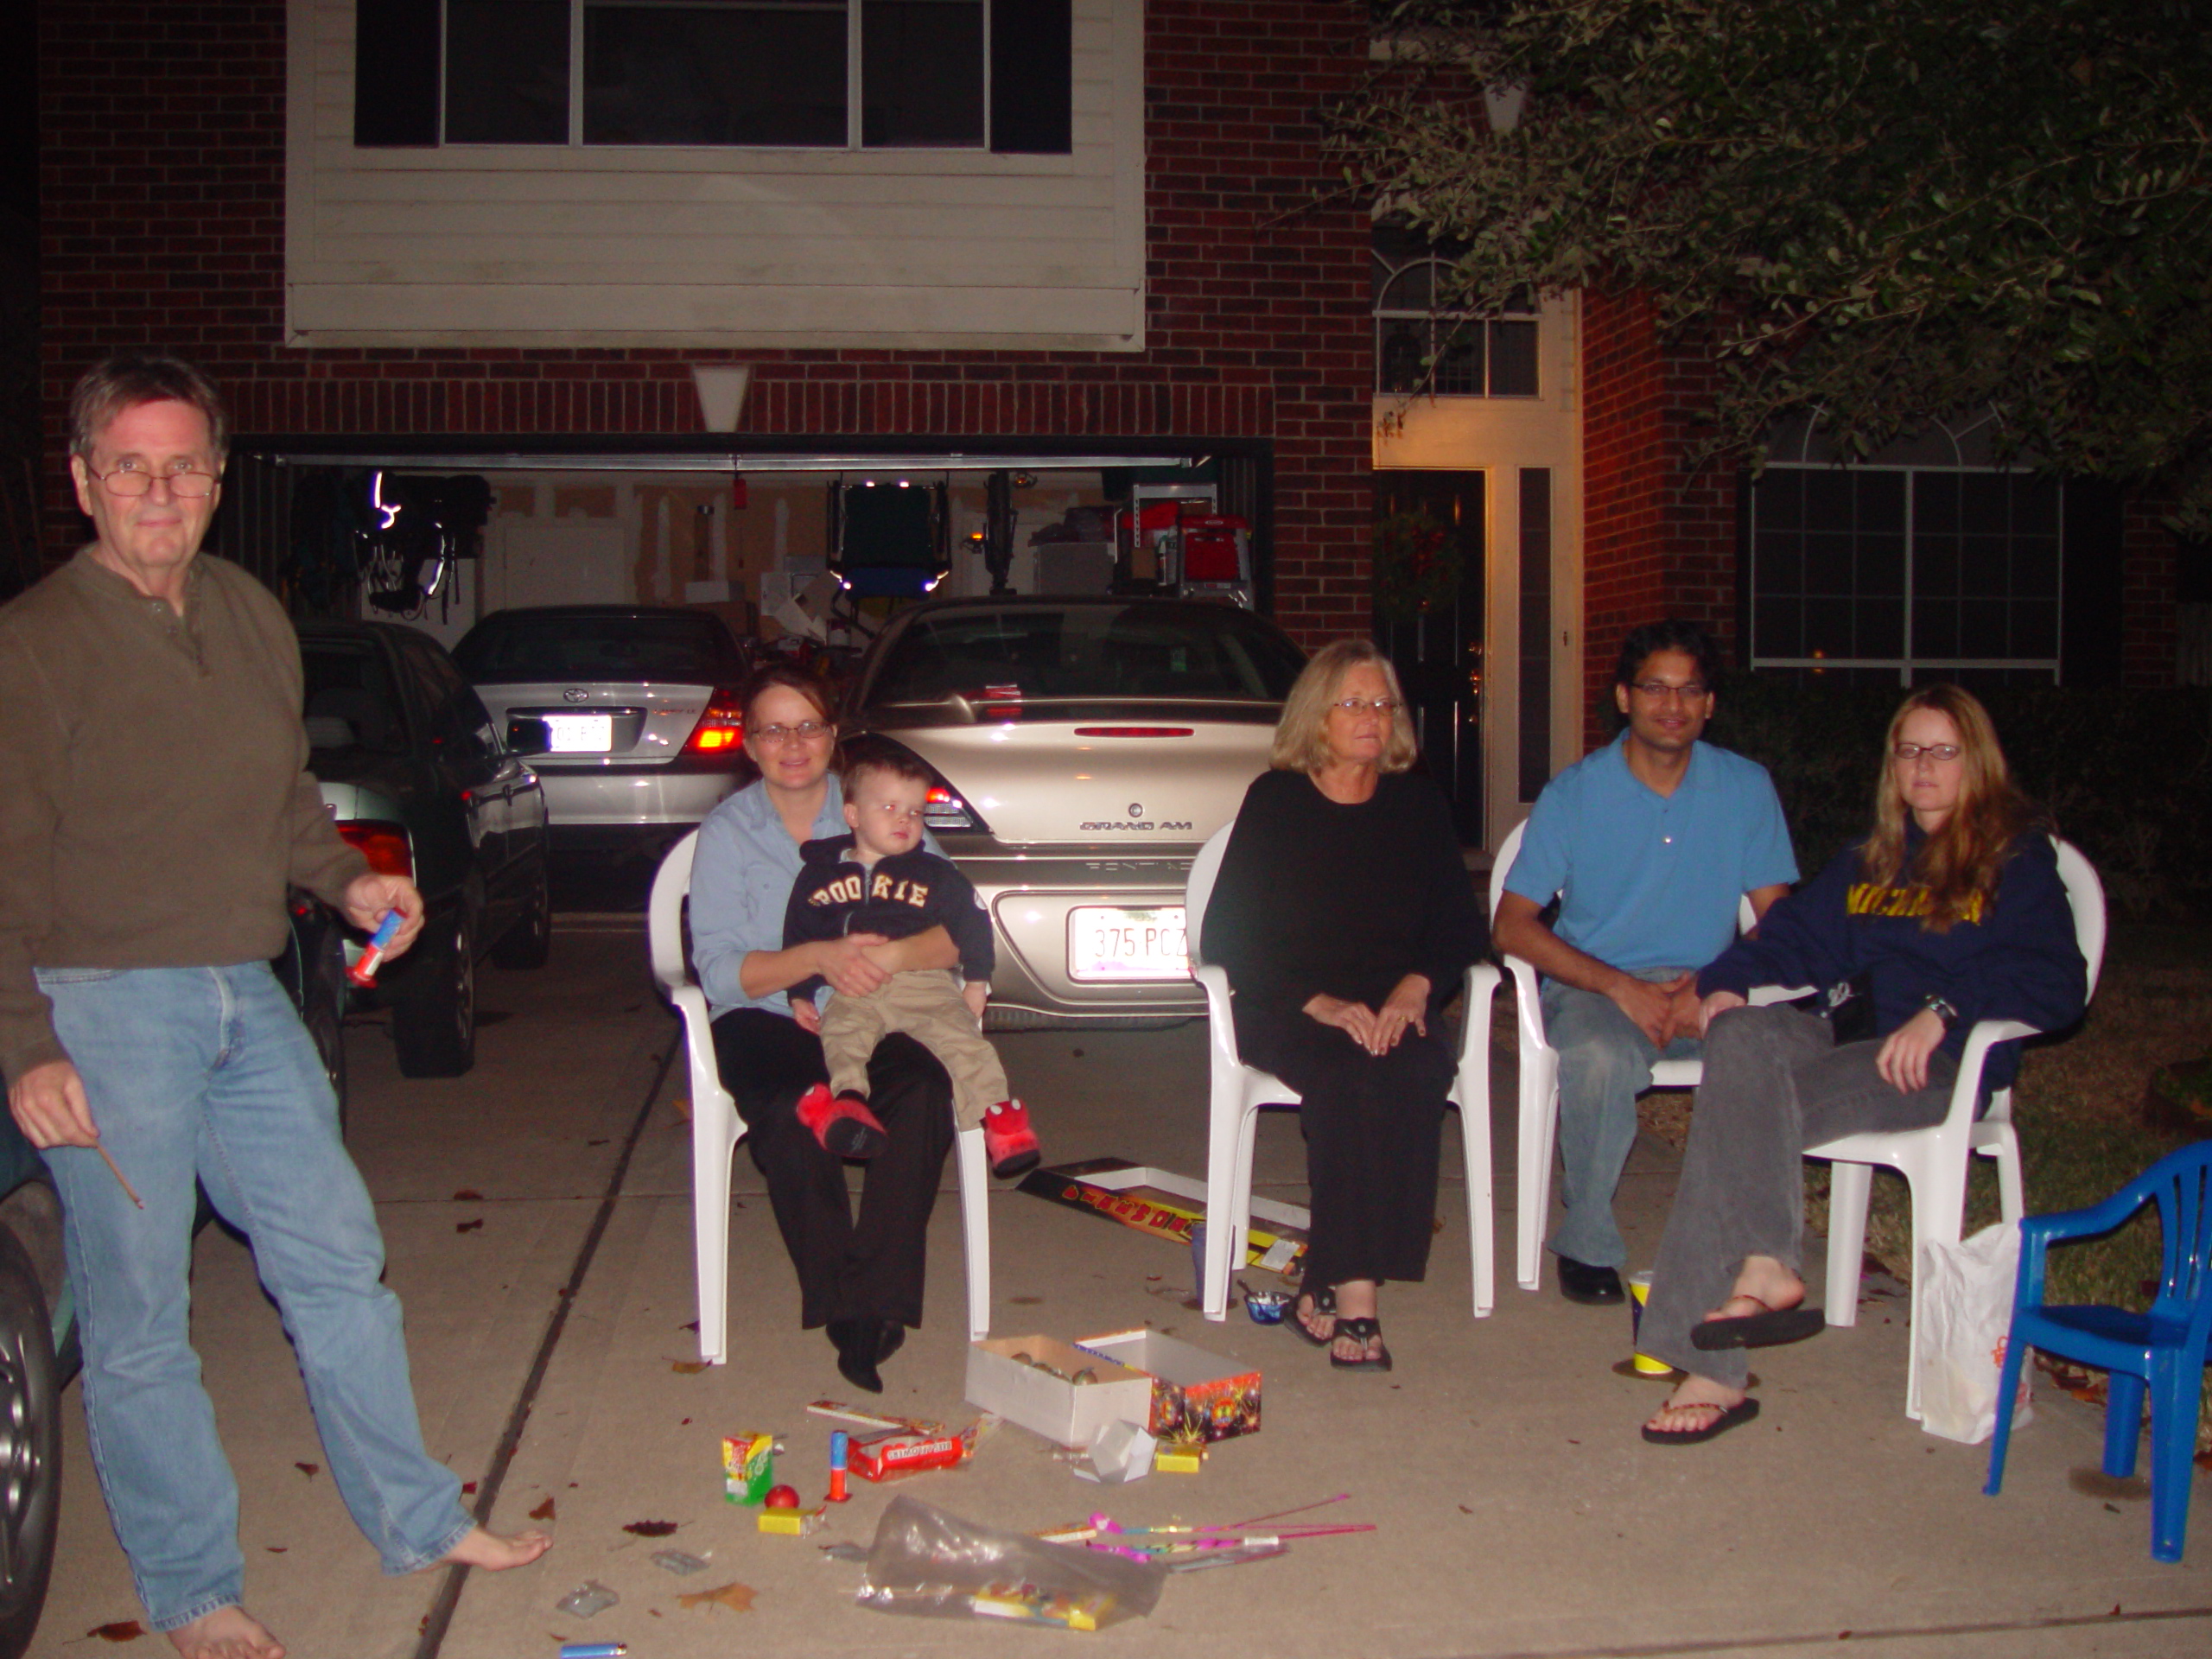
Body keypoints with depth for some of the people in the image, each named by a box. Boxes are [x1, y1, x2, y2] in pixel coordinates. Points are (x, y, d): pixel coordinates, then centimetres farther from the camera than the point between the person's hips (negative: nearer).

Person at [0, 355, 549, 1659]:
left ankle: (417, 1519, 29)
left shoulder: (253, 615, 10)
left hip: (248, 998, 6)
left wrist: (349, 879, 5)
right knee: (139, 1317, 5)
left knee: (340, 1261, 13)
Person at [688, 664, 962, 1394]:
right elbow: (720, 971, -5)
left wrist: (894, 957, -23)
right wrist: (819, 959, -21)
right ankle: (847, 1312, -23)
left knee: (923, 1089, -31)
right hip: (767, 1023, -1)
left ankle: (875, 1302, -26)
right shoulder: (726, 833, 6)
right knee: (792, 1110, -34)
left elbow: (960, 931, -1)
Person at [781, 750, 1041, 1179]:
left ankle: (993, 1111, -26)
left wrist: (977, 979, 9)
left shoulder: (933, 874, 16)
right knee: (842, 1034, -31)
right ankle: (846, 1099, -51)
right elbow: (798, 937, 17)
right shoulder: (819, 874, 16)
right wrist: (800, 995, 8)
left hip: (924, 982, 0)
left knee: (960, 1034, -23)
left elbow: (971, 919, 17)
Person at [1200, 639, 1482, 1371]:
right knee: (1351, 1077, -35)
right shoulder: (1275, 801, 4)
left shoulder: (1417, 803, 14)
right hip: (1288, 1009, -2)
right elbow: (1228, 936, -2)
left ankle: (1329, 1293, -29)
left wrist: (1415, 987, -10)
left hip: (1393, 1007, 3)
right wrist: (1318, 1003, -15)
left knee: (1409, 1074, -32)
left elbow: (1461, 923, 12)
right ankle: (1354, 1302, -31)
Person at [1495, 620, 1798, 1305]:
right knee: (1597, 1058, -36)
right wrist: (1621, 986, -16)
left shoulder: (1747, 787, 6)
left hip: (1708, 992, 2)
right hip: (1593, 986, -2)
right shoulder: (1574, 793, 0)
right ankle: (1587, 1243, -13)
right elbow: (1512, 925, -4)